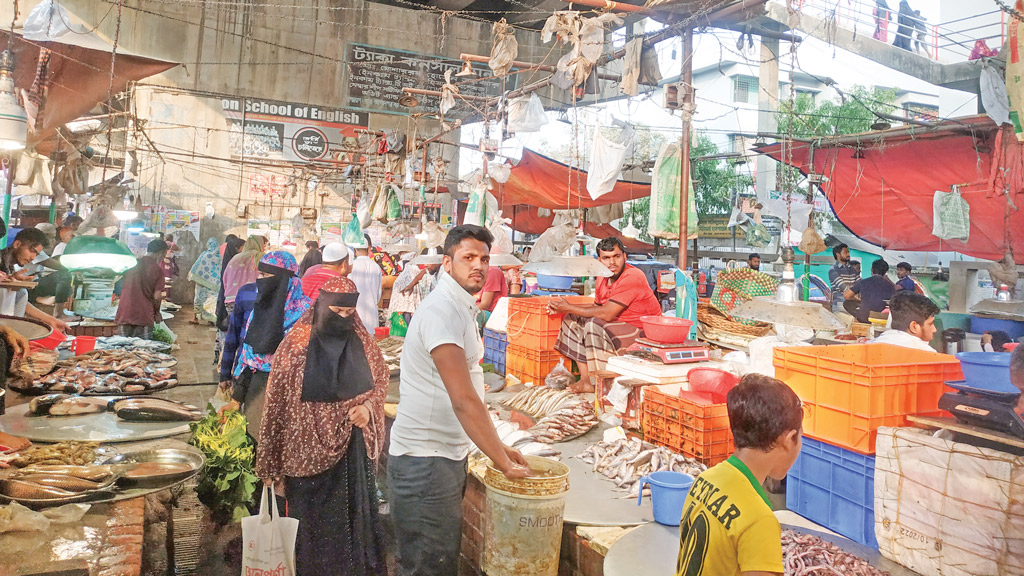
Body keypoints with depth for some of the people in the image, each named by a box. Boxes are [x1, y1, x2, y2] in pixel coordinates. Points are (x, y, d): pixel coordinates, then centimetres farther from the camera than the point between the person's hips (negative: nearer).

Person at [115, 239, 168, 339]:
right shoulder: (158, 270, -5)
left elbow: (122, 287, 17)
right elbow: (157, 296, -9)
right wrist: (157, 312, 8)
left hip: (124, 316, 4)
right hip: (144, 316, -4)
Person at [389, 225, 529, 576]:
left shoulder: (462, 308, 13)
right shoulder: (442, 310, -20)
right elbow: (463, 401, -26)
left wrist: (499, 448, 13)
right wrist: (504, 464, -21)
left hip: (447, 454, 10)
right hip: (424, 459, -10)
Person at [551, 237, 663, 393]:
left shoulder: (632, 277, -23)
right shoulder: (603, 277, 5)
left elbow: (606, 314, -26)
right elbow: (597, 306, 17)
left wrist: (569, 307, -17)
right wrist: (563, 308, 2)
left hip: (643, 333, -10)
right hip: (617, 326, 10)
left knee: (594, 326, -30)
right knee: (572, 320, 5)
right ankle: (586, 381, -1)